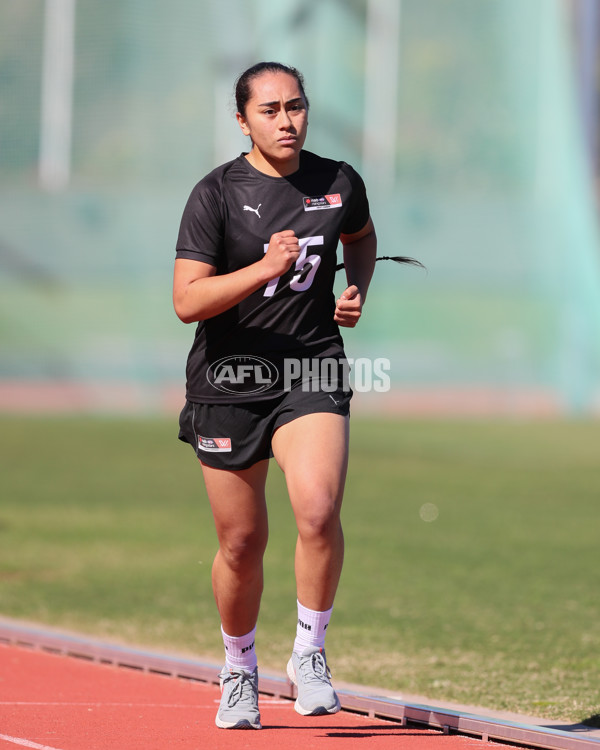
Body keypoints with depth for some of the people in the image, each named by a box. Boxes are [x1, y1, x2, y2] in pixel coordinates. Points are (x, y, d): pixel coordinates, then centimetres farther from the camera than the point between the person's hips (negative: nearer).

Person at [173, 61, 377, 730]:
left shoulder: (339, 184, 4)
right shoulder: (216, 194, -7)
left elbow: (361, 237, 28)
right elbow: (187, 301, -14)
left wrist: (357, 292, 8)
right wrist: (266, 268, -25)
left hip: (312, 372, 1)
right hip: (229, 380, -1)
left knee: (318, 510, -23)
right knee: (241, 544, 5)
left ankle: (309, 653, -4)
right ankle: (240, 672, 29)